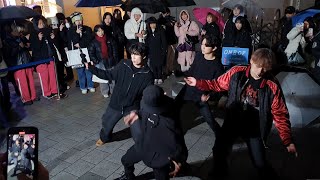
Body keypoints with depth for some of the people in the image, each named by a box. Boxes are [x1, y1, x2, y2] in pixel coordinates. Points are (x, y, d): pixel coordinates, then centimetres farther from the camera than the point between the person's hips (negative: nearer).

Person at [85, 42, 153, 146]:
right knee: (107, 123, 22)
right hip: (116, 104, 3)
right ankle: (104, 137, 57)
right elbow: (109, 75, 0)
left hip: (132, 108, -2)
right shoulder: (123, 65, -11)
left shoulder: (147, 75, -14)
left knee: (138, 133, -4)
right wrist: (92, 68, -8)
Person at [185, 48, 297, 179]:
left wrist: (288, 141, -17)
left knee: (260, 164, 5)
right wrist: (197, 83, -5)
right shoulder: (236, 72, -14)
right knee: (219, 150, 14)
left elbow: (280, 115, -13)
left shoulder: (272, 86, -19)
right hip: (232, 123, 3)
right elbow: (217, 84, 2)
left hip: (254, 129, -2)